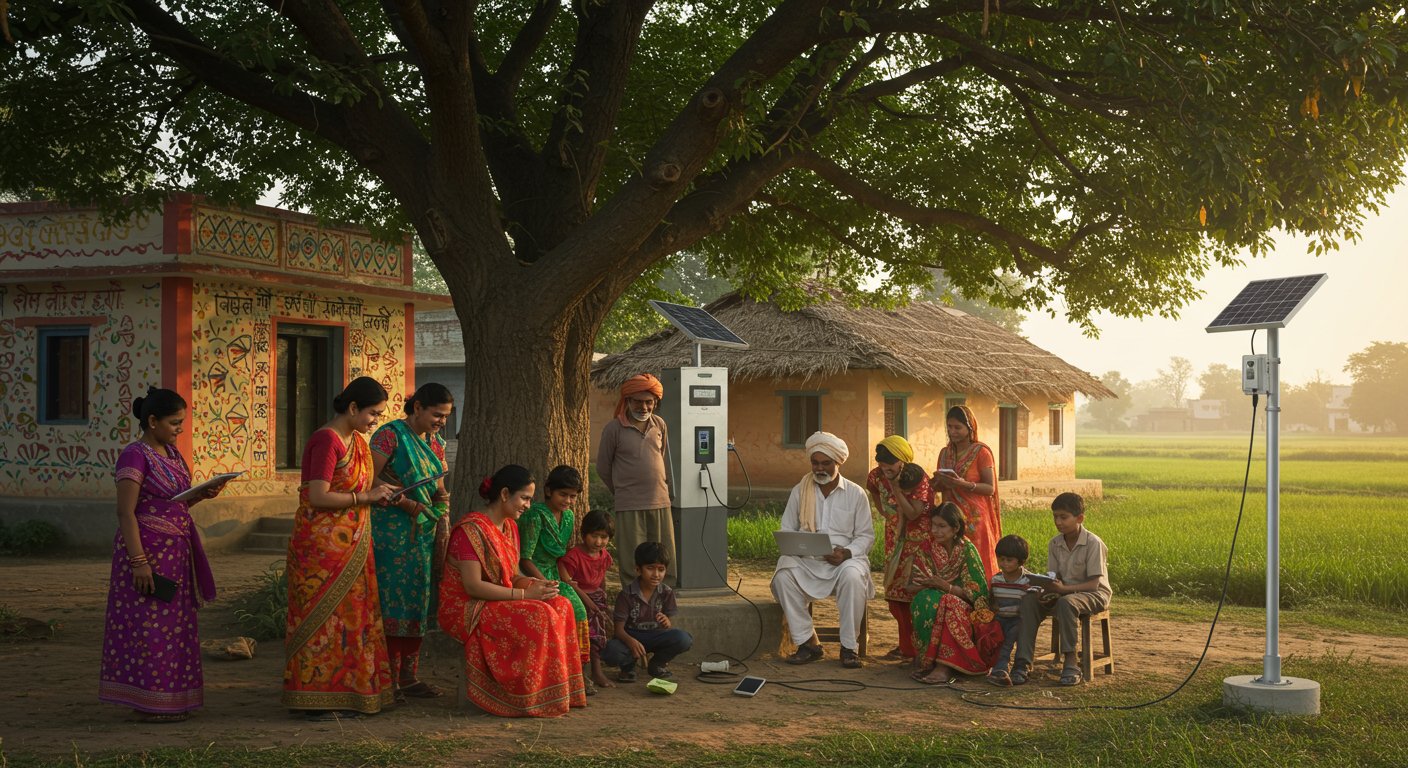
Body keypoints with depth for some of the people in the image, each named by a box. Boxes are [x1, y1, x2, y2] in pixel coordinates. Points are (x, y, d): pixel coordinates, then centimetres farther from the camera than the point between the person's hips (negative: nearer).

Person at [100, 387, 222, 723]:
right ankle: (148, 703, 3)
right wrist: (139, 561, -22)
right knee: (150, 624, -4)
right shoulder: (135, 456, -13)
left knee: (172, 624, 11)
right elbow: (125, 512, -17)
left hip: (174, 553, 9)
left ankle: (167, 700, 18)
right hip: (148, 551, -9)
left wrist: (203, 494, 2)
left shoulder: (171, 454, 13)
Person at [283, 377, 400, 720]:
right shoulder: (326, 440, -15)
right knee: (323, 616, -4)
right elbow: (317, 497, -21)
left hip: (351, 546, 9)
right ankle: (316, 700, 2)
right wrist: (365, 497, -15)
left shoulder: (358, 441, 14)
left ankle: (345, 695, 15)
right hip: (322, 546, -9)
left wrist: (380, 492, 5)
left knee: (352, 616, 9)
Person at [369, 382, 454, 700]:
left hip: (423, 531, 8)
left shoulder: (435, 443, 14)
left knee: (418, 602, 8)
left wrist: (442, 502, -1)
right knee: (392, 600, -7)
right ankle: (388, 679, -2)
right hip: (391, 530, -7)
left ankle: (409, 676, 15)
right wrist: (402, 502, -20)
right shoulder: (390, 435, -9)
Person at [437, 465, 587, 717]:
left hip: (498, 603, 9)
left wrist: (536, 583, -6)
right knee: (539, 616, -27)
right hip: (466, 609, -9)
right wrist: (524, 595, -22)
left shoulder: (510, 527, 13)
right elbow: (473, 585, -23)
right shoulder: (471, 529, -16)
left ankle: (559, 692, -12)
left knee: (560, 606, -11)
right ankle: (533, 698, -19)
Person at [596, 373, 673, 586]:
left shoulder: (659, 425, 8)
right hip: (629, 506, -4)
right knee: (632, 568, -1)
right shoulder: (614, 428, -5)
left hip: (660, 503, 4)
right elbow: (603, 467, 4)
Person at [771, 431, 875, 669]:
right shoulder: (799, 491, 11)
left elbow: (866, 535, 5)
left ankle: (849, 647, -22)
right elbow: (786, 530, 13)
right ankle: (807, 643, -19)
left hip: (844, 559, -2)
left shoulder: (856, 493, 6)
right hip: (806, 560, 2)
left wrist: (847, 552, -15)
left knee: (853, 576, -36)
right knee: (783, 575, -30)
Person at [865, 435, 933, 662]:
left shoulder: (919, 479, -20)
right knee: (894, 592, 8)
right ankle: (906, 645, 19)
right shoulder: (877, 476, -4)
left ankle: (910, 648, -1)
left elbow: (913, 514, -27)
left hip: (918, 539, -6)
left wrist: (896, 488, -28)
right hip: (895, 539, 6)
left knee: (914, 591, -8)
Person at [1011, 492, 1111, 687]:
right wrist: (1048, 591, -23)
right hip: (1063, 592, 6)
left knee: (1066, 602, -38)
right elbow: (1052, 577, 1)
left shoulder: (1093, 543, -16)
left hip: (1094, 594, -6)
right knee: (1029, 600, -20)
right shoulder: (1054, 543, 2)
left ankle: (1070, 661, -31)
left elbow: (1094, 584, -20)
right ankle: (1023, 662, -26)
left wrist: (1063, 589, -31)